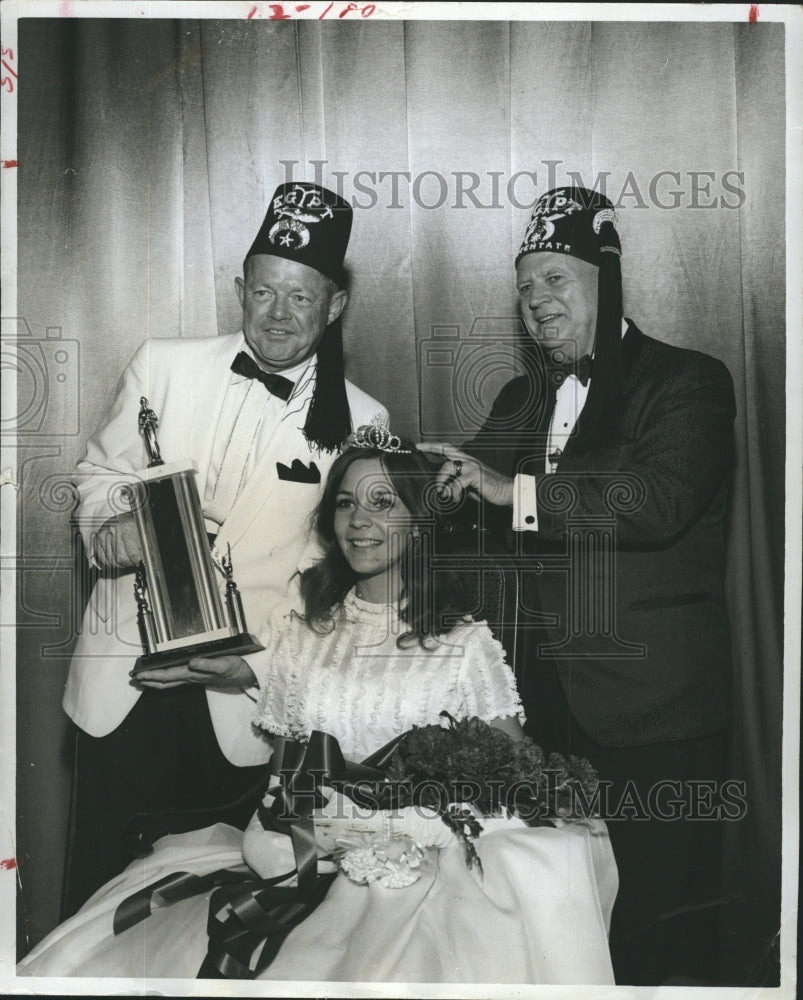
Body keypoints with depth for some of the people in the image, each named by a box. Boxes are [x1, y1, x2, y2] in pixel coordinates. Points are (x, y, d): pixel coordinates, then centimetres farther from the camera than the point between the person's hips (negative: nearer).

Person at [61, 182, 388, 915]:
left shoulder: (360, 421, -3)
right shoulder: (165, 366, 1)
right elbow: (101, 474, 11)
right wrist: (108, 527, -12)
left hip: (243, 697, -1)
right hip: (123, 681, 1)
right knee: (98, 888, 12)